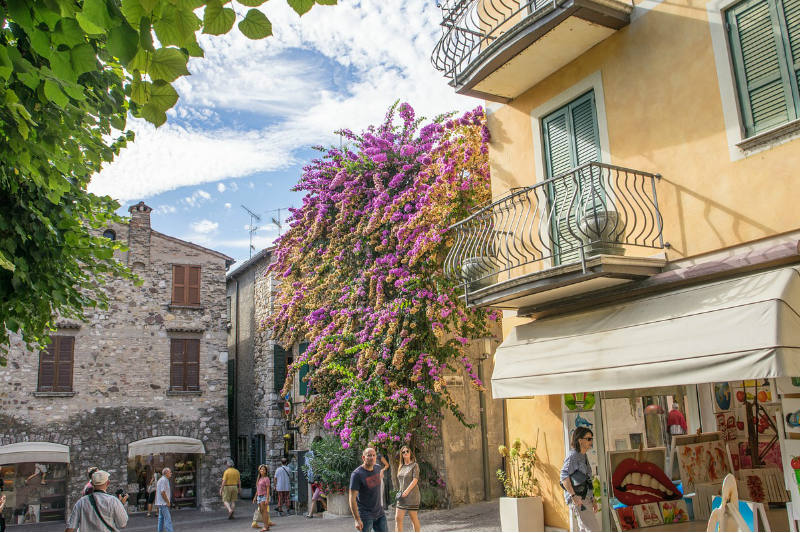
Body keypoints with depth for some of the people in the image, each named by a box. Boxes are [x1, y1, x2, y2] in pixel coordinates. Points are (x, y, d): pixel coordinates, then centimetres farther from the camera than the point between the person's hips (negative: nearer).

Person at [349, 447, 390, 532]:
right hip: (365, 515, -6)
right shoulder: (357, 474, -16)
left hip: (379, 512, 6)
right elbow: (352, 498, -18)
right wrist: (357, 519, -21)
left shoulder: (377, 469, 2)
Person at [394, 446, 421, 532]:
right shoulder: (401, 467, 13)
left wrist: (407, 491, -23)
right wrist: (400, 492, 13)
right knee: (398, 518, -1)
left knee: (414, 518, 2)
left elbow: (415, 480, -15)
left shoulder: (414, 465, -5)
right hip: (402, 496, 6)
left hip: (411, 495, -6)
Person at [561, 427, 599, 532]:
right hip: (577, 499, -9)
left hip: (585, 499, 9)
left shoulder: (584, 457, 17)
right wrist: (573, 495, -31)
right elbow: (564, 476, -24)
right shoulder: (573, 456, -12)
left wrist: (593, 499, 21)